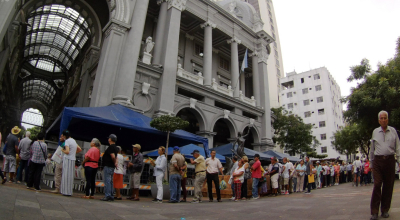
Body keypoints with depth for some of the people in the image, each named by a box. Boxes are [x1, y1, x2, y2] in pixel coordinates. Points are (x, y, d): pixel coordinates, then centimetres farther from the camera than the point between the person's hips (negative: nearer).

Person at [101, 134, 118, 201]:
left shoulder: (110, 147, -14)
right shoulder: (115, 147, 17)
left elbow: (113, 156, -22)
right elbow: (116, 157, 18)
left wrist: (114, 163, -7)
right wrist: (116, 163, 3)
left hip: (107, 166, -10)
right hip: (112, 167, 10)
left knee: (107, 181, -7)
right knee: (110, 181, 13)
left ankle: (107, 196, -6)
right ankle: (111, 196, 17)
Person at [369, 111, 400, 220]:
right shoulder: (375, 132, 9)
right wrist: (371, 163, 13)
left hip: (390, 160, 0)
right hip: (378, 160, 0)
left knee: (388, 185, 6)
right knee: (377, 184, -6)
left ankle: (385, 210, 18)